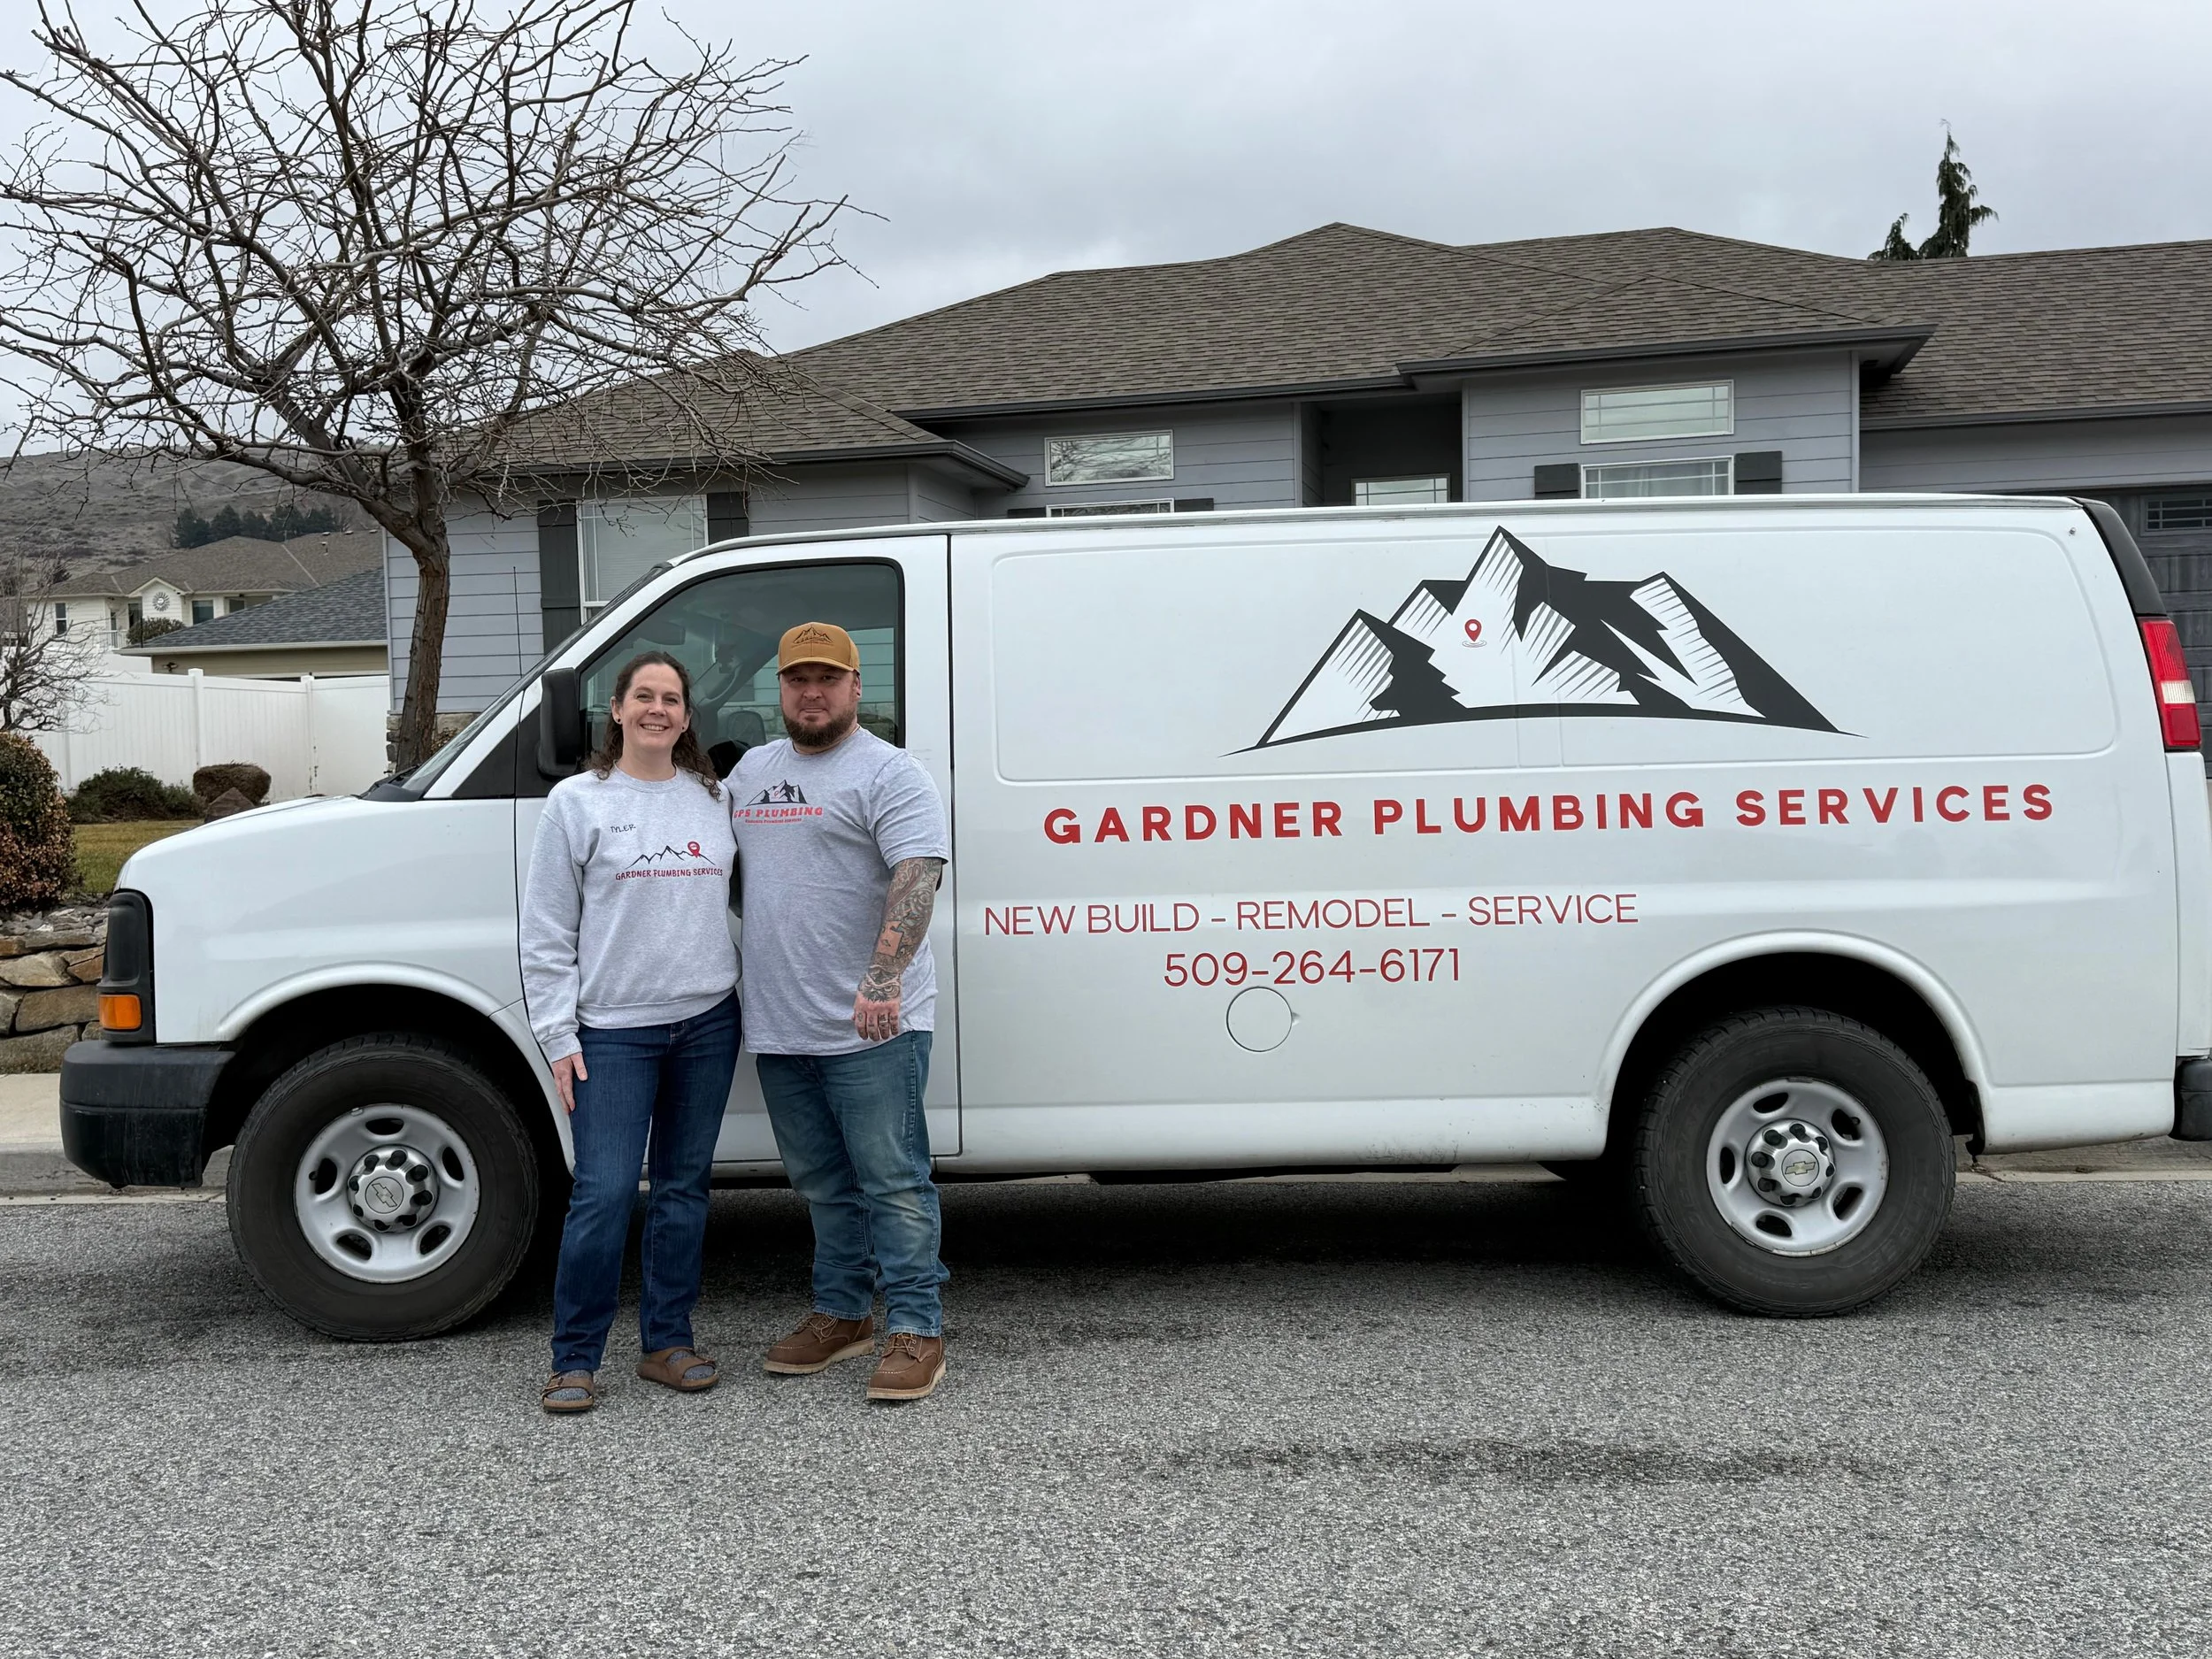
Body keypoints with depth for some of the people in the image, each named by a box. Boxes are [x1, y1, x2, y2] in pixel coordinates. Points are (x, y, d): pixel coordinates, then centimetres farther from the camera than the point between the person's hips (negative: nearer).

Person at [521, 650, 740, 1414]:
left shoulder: (714, 798, 9)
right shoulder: (577, 802, -1)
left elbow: (741, 897, 17)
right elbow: (546, 933, -1)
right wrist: (558, 1037, -6)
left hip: (707, 1021, 4)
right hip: (613, 1030, -4)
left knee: (684, 1187, 10)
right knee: (604, 1193, -8)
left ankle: (667, 1342, 22)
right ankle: (575, 1358, 6)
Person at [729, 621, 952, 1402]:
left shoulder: (889, 773, -8)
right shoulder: (751, 770, 16)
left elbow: (916, 878, -20)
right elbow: (733, 872, 26)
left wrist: (881, 980, -32)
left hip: (871, 1026, -7)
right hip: (778, 1028, 7)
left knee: (892, 1181, -3)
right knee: (822, 1183, 17)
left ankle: (915, 1329, 4)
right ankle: (841, 1314, 29)